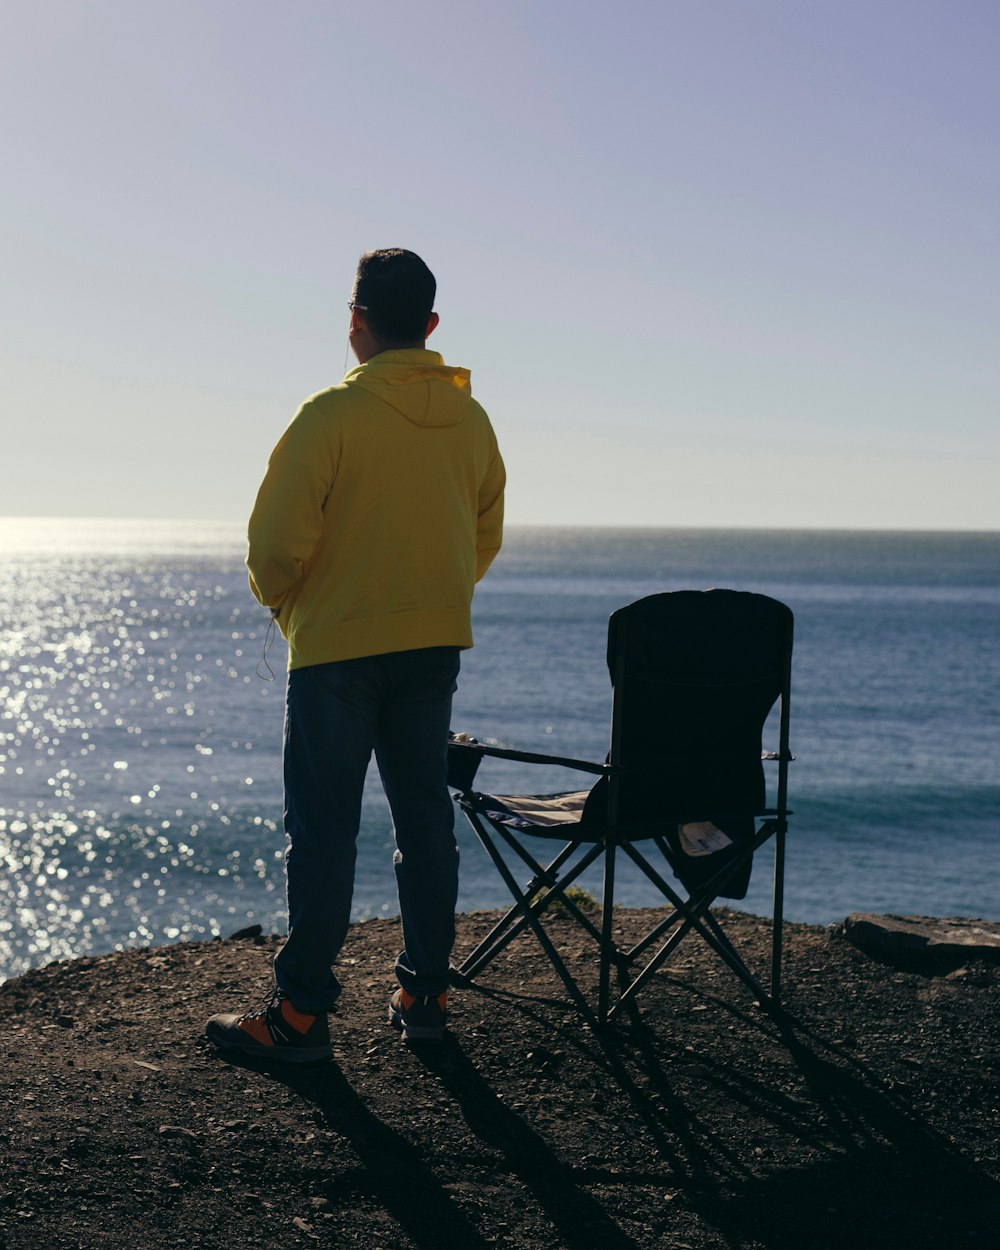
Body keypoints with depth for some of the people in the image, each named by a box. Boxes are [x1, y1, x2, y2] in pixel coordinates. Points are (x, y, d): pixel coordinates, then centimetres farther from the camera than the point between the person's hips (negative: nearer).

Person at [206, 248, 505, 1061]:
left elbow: (277, 541, -13)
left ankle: (301, 1013, 4)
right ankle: (425, 994, 17)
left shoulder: (333, 414, -13)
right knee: (426, 819, 12)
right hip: (436, 646, 5)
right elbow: (487, 538, 12)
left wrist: (281, 602, 7)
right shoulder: (471, 418, 4)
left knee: (323, 829, 0)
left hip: (337, 647, -5)